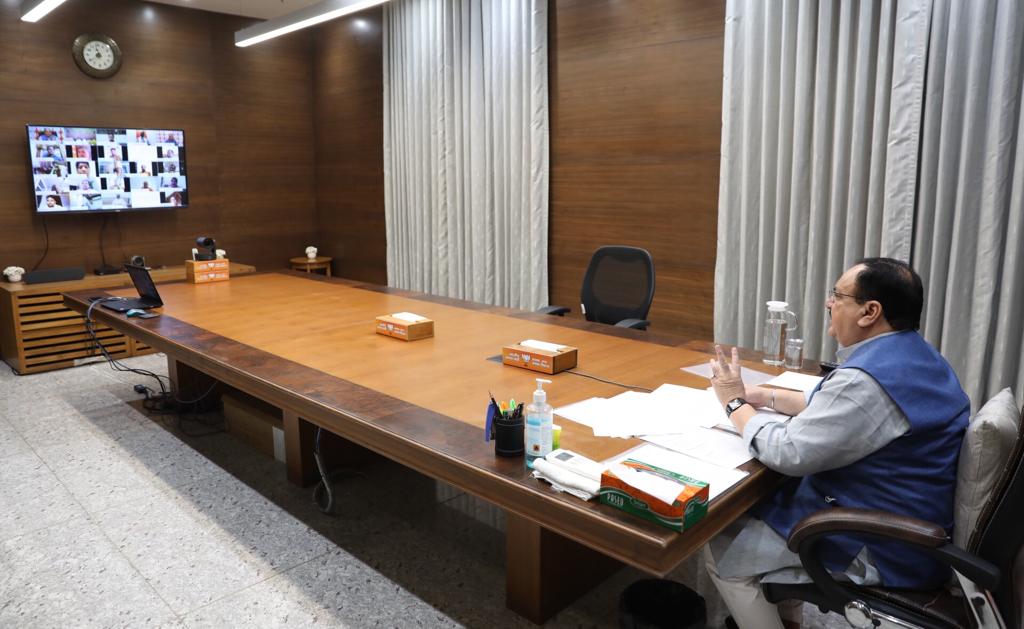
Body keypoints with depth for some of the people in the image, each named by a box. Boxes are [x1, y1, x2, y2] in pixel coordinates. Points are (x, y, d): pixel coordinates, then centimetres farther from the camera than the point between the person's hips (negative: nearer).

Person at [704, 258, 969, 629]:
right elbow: (836, 408, 17)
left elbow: (788, 453, -25)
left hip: (881, 553, -10)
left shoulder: (868, 379, -29)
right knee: (754, 504, 20)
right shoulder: (911, 355, 5)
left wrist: (736, 403, -9)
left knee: (719, 550, -1)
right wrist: (765, 396, 9)